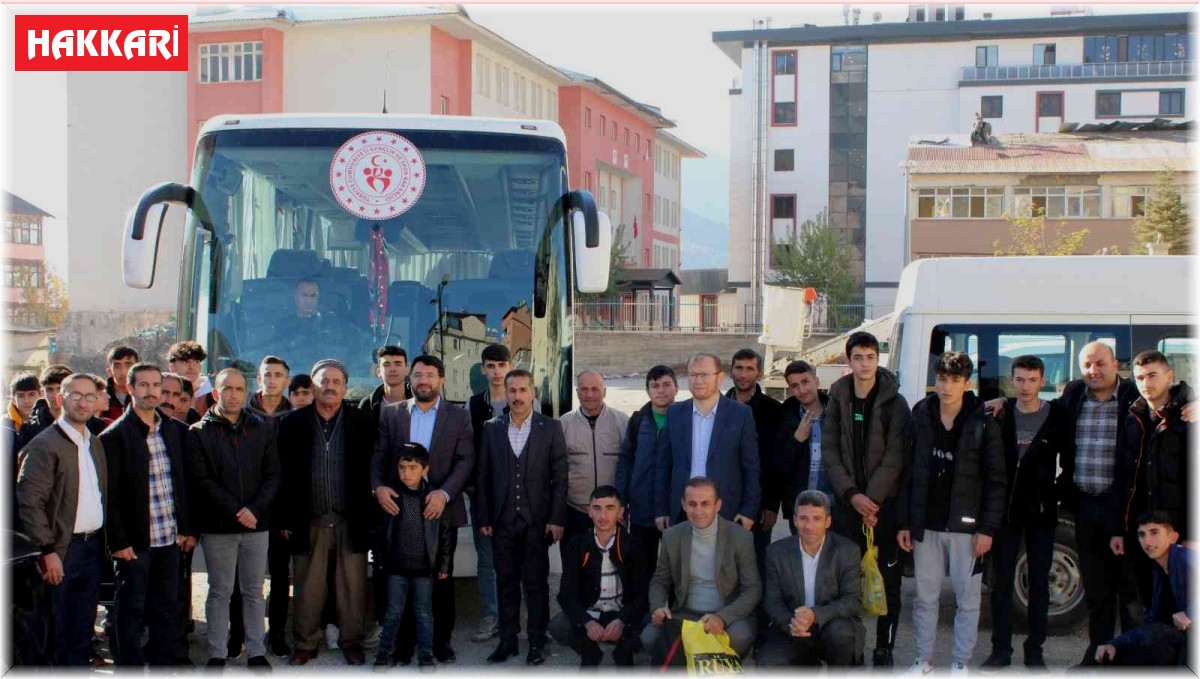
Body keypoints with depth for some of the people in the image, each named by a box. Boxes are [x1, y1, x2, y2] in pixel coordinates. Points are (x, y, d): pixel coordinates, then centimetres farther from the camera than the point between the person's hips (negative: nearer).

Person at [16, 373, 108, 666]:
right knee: (58, 630, 2)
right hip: (61, 550, -7)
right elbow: (29, 501, -16)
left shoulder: (96, 444, 13)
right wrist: (47, 550, -19)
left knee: (82, 628, 13)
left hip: (92, 545, 7)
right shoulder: (44, 444, -11)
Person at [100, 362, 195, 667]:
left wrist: (189, 528, 7)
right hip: (134, 541, -5)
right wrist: (118, 541, -13)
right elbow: (109, 495, -10)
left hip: (170, 539, 5)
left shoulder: (175, 430, 8)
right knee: (131, 611, 5)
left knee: (167, 608, 12)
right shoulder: (114, 436, -7)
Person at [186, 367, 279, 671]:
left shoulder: (261, 429, 7)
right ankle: (217, 654, 16)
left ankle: (256, 652, 17)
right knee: (219, 592, 6)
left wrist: (255, 509, -11)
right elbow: (200, 481, -8)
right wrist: (235, 511, -15)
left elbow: (272, 475, 4)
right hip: (217, 526, -2)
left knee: (254, 591, 8)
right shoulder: (199, 433, -1)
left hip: (256, 524, 2)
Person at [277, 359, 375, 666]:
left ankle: (352, 640, 19)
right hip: (308, 521, 0)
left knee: (353, 586, 5)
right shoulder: (292, 423, 3)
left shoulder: (362, 422, 2)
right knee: (308, 587, 8)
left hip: (351, 521, 0)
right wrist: (286, 518, -1)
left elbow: (372, 468, 2)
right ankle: (306, 643, 21)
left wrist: (369, 515, -3)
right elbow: (284, 474, 2)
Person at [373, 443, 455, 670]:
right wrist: (381, 559, 5)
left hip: (424, 566, 0)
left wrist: (444, 564, 1)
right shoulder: (391, 494, -4)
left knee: (424, 613, 9)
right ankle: (385, 653, 22)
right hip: (396, 565, 1)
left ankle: (426, 655, 19)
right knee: (393, 612, 9)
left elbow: (447, 534, 0)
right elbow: (381, 529, 4)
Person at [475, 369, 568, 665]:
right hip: (502, 521, 2)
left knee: (536, 583, 4)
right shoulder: (492, 428, 5)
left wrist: (557, 519, -7)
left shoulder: (550, 427, -1)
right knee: (506, 583, 9)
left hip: (537, 520, -2)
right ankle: (507, 640, 19)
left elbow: (560, 477, -2)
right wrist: (483, 518, 1)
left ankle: (537, 643, 13)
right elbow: (483, 476, 5)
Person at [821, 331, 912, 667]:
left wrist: (872, 498, -15)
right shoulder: (837, 399, 5)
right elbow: (830, 452, 2)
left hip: (886, 503, -2)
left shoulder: (894, 403, -3)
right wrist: (852, 495, -10)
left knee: (888, 579, 2)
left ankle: (884, 649, 13)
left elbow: (895, 458, -8)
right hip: (847, 503, 2)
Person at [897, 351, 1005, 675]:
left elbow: (995, 481, -4)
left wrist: (987, 528, -9)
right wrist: (903, 522, 0)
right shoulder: (920, 419, 2)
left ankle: (960, 663, 18)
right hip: (926, 525, 2)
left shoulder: (983, 424, -5)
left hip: (966, 526, -2)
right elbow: (907, 473, 3)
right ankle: (923, 659, 22)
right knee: (925, 597, 10)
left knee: (967, 599, 6)